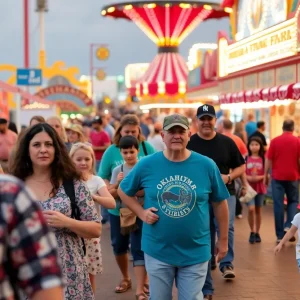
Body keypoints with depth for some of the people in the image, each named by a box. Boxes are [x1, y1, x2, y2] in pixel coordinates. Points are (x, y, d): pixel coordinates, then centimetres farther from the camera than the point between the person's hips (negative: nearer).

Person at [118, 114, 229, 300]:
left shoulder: (206, 165, -7)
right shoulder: (147, 164, -7)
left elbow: (220, 203, 3)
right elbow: (124, 191, 8)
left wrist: (223, 240, 6)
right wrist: (141, 213, -6)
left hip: (195, 252, -1)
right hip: (157, 251, 1)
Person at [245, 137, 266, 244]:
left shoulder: (263, 159, 1)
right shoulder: (246, 159, 0)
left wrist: (259, 177, -17)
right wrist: (249, 178, -17)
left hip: (260, 187, 1)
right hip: (249, 187, -1)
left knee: (258, 210, 8)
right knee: (251, 209, -13)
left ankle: (257, 233, 21)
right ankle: (252, 232, 4)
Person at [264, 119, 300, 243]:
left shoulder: (275, 141, -1)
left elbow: (268, 160, -1)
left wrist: (266, 175, 7)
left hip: (277, 177, 0)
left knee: (278, 205, 4)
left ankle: (280, 235, 6)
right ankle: (289, 226, -3)